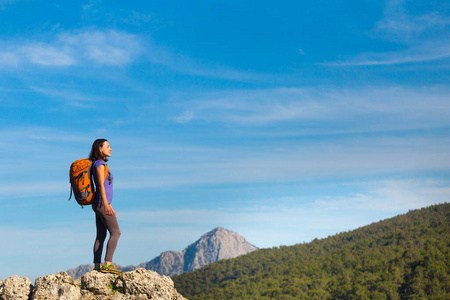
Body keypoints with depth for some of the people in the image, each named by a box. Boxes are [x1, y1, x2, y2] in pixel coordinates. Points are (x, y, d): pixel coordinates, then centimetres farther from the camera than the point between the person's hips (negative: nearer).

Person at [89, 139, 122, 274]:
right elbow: (101, 185, -18)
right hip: (101, 204, -9)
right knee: (115, 233, -10)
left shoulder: (101, 164, 19)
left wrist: (110, 207, 23)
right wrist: (106, 205, -23)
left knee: (101, 235, 7)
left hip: (100, 205, 9)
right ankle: (108, 264, -16)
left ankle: (97, 266, 6)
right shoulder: (99, 163, -9)